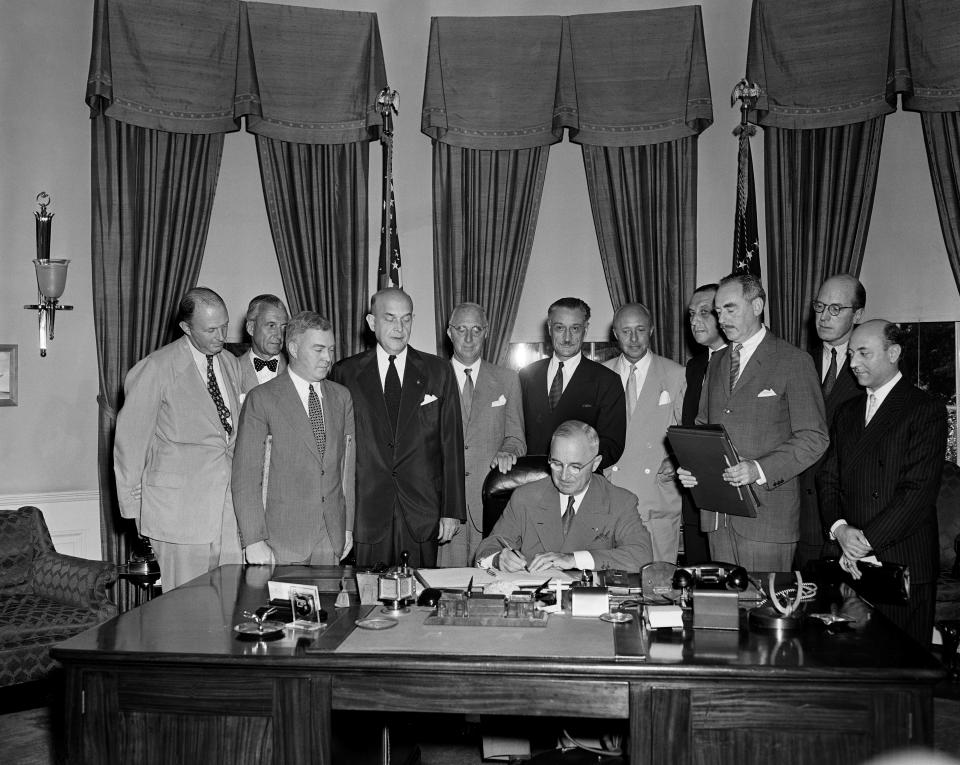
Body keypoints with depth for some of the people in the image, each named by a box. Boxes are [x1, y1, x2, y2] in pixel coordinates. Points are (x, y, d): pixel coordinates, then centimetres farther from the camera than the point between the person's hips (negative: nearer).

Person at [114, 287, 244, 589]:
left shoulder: (231, 364, 12)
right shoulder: (156, 369, -7)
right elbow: (130, 438, -2)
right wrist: (133, 506, 2)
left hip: (229, 504, 5)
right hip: (178, 506, -5)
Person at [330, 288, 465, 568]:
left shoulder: (438, 372, 6)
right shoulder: (346, 373, 5)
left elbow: (451, 442, 5)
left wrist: (452, 510, 0)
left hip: (422, 513, 1)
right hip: (365, 512, 0)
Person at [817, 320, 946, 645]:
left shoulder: (926, 410, -4)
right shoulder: (846, 413, 16)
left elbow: (920, 490, -12)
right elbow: (828, 479, 12)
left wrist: (868, 540, -15)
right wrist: (839, 527, -6)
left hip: (904, 566, -5)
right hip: (852, 562, 5)